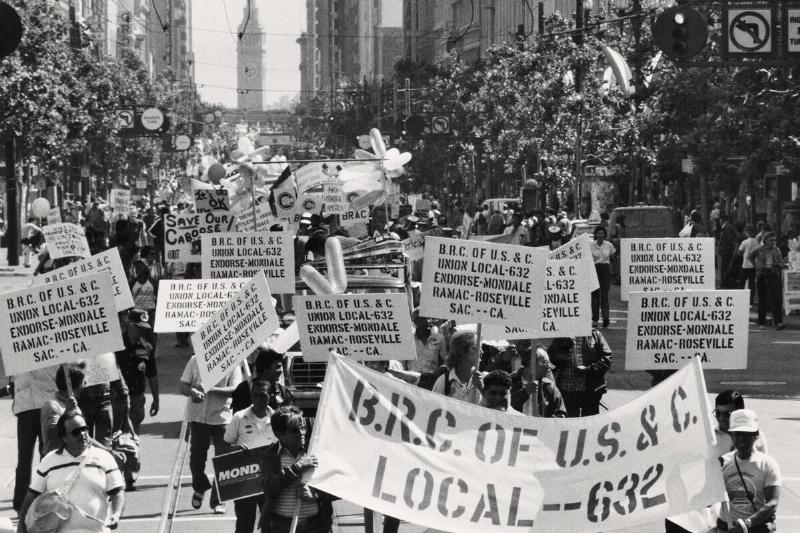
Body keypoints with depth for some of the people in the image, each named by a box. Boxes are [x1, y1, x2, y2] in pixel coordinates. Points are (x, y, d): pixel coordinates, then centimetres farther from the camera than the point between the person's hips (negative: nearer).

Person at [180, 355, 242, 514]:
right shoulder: (195, 360, 4)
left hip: (222, 416, -2)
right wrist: (193, 392, -20)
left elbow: (234, 390, -12)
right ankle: (200, 488, 35)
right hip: (198, 416, 2)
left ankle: (218, 500, 7)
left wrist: (210, 390, -25)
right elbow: (183, 387, 4)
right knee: (196, 458, 7)